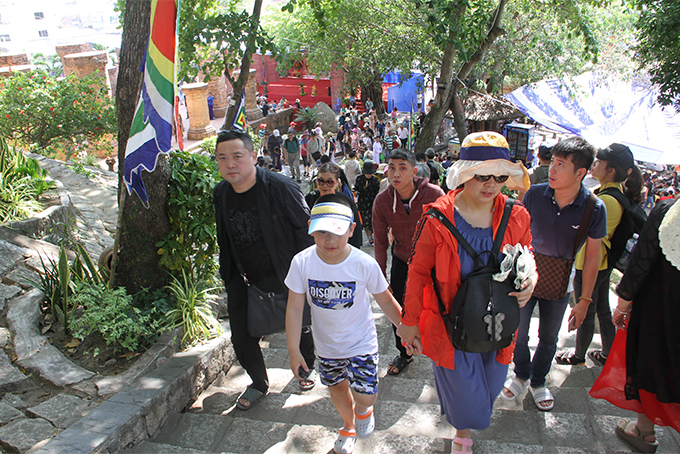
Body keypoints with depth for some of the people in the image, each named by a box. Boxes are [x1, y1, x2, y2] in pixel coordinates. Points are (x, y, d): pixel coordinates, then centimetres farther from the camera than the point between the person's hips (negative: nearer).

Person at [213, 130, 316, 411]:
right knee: (242, 339, 8)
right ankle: (259, 384, 37)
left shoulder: (280, 188, -20)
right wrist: (226, 274, 13)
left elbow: (305, 228, -13)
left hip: (284, 279, -4)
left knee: (299, 330, 15)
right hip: (242, 282, 4)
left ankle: (306, 370, 48)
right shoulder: (220, 194, -2)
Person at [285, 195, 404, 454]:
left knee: (365, 396, -10)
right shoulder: (302, 262, -20)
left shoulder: (365, 264, -24)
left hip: (361, 342, -2)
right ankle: (349, 427, 54)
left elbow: (385, 301, -8)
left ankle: (364, 410, 30)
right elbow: (294, 309, -12)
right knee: (337, 389, 22)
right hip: (326, 344, 3)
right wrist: (294, 351, -8)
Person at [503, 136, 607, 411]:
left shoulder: (594, 208, -16)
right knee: (518, 333, 11)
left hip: (558, 285, 0)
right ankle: (521, 375, 39)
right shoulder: (535, 194, -15)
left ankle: (538, 381, 43)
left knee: (549, 339, 18)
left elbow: (592, 256, -7)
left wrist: (584, 300, -5)